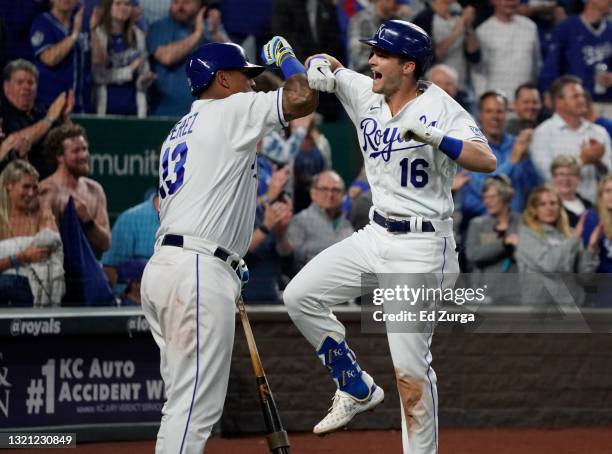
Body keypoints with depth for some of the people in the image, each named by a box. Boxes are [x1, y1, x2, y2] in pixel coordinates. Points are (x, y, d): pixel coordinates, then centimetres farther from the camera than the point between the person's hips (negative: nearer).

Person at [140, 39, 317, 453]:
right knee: (195, 406, -12)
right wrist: (285, 56, 7)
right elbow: (303, 98, -13)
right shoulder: (233, 110, -1)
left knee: (187, 402, 15)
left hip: (162, 267, 10)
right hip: (198, 272, -10)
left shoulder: (180, 131, 26)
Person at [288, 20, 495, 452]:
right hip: (376, 235, 8)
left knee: (410, 370, -9)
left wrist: (434, 137, -41)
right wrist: (321, 66, -5)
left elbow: (487, 160, -28)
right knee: (300, 296, 4)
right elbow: (323, 64, 19)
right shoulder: (366, 93, 3)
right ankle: (356, 388, 18)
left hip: (422, 249, -8)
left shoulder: (439, 108, -15)